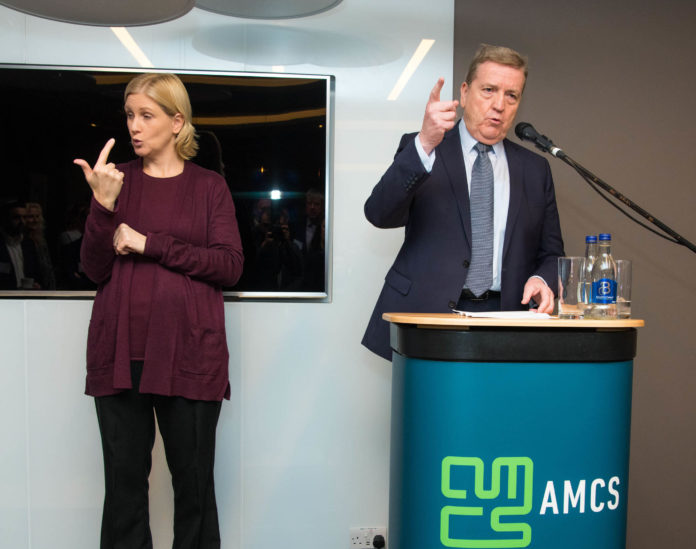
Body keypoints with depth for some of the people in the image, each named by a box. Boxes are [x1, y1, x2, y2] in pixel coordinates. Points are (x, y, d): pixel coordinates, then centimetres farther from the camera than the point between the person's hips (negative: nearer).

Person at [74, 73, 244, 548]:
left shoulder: (210, 187, 6)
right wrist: (103, 206, -13)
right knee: (125, 478, 8)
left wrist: (151, 245, -12)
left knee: (193, 480, 7)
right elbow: (96, 270, 3)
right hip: (120, 351, 2)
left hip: (189, 353, -1)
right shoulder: (119, 181, 9)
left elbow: (229, 267, -6)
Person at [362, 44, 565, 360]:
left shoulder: (535, 169, 15)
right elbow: (379, 214, -12)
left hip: (504, 316, 2)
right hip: (425, 316, -2)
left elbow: (550, 253, 19)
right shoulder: (418, 150, 5)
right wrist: (425, 145, -24)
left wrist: (542, 280, -4)